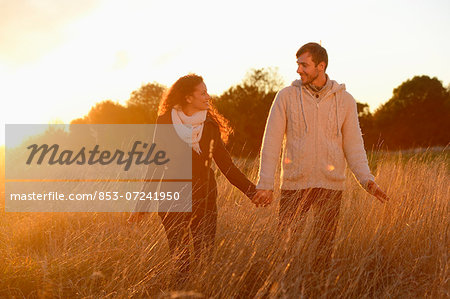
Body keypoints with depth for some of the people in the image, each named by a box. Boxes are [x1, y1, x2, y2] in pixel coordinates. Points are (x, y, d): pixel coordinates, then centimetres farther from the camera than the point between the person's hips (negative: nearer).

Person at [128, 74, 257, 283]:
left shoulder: (210, 124, 6)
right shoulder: (165, 123, -2)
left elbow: (225, 164, 12)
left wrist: (252, 191, 7)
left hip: (204, 200, 2)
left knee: (206, 259, 0)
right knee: (180, 262, -2)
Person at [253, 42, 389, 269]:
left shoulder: (344, 100, 4)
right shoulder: (286, 96, 0)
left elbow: (353, 146, 5)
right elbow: (271, 142, -1)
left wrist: (367, 180, -9)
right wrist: (265, 184, -7)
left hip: (330, 186, 1)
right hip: (294, 185, -1)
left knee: (324, 250, 7)